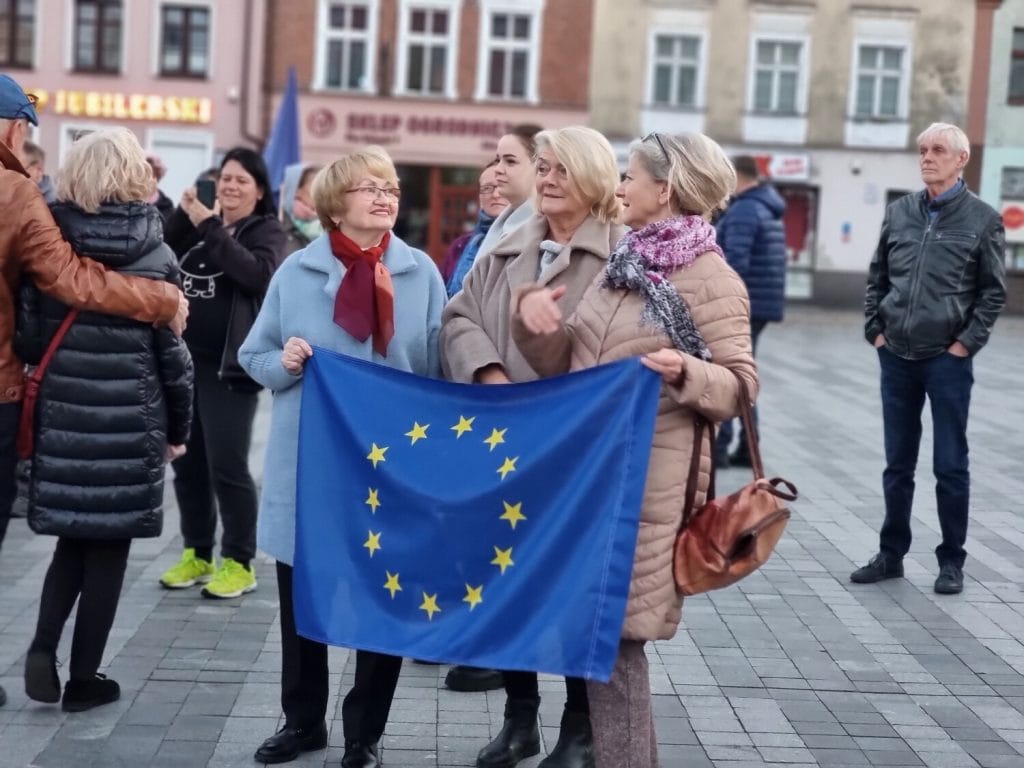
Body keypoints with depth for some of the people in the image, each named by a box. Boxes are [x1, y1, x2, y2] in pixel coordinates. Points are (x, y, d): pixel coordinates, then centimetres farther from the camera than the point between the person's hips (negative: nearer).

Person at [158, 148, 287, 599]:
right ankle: (196, 555, 22)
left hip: (229, 367, -5)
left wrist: (211, 228, -18)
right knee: (186, 463, 9)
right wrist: (182, 216, -10)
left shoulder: (267, 231, 1)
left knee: (227, 467, -7)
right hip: (184, 361, 6)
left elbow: (258, 274, -19)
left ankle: (239, 563, 4)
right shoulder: (195, 226, 16)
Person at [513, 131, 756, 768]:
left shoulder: (711, 277, -7)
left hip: (648, 480, -8)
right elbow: (562, 363, 14)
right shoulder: (624, 267, 14)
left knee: (613, 633, -5)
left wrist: (685, 372, -29)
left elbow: (739, 383, -10)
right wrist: (534, 320, -5)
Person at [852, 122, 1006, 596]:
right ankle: (891, 555, 23)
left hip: (947, 360, -4)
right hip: (897, 357, 4)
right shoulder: (899, 212, 7)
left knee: (950, 466, 4)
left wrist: (966, 343, -8)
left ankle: (951, 561, 15)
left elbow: (993, 291, -2)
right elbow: (877, 277, 13)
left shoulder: (982, 219, -3)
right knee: (897, 464, 12)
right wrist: (875, 330, 5)